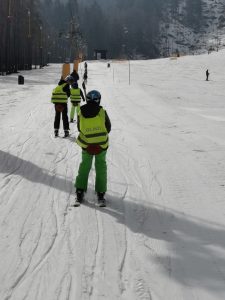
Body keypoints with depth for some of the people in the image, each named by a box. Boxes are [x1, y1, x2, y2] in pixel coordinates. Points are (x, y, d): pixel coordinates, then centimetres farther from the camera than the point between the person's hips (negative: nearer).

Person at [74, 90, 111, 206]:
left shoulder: (81, 113, -10)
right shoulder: (102, 112, -14)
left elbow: (79, 128, 2)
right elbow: (108, 128, -3)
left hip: (86, 145, 1)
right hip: (101, 145, -1)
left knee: (84, 167, 15)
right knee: (101, 168, 11)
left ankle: (80, 192, 10)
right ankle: (101, 195, 9)